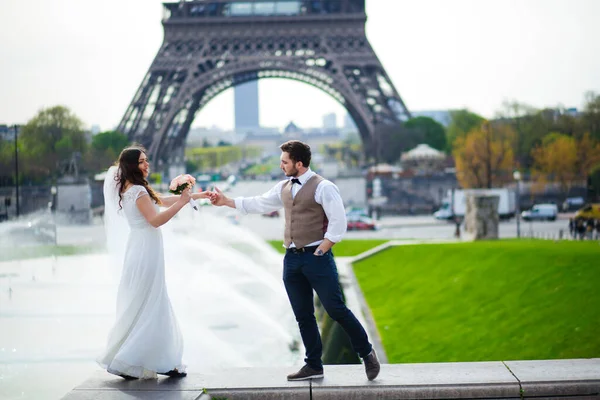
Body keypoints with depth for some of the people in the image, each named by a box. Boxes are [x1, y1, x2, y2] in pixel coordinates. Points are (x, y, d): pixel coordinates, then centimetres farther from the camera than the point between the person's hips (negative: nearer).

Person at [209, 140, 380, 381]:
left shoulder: (322, 187, -10)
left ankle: (367, 354, 13)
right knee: (303, 315, 9)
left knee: (336, 310, -5)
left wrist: (321, 252, -12)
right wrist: (226, 201, 21)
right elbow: (258, 205, 23)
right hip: (292, 258, 7)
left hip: (316, 256, -7)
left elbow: (338, 223, -13)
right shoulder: (284, 188, 12)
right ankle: (313, 366, 19)